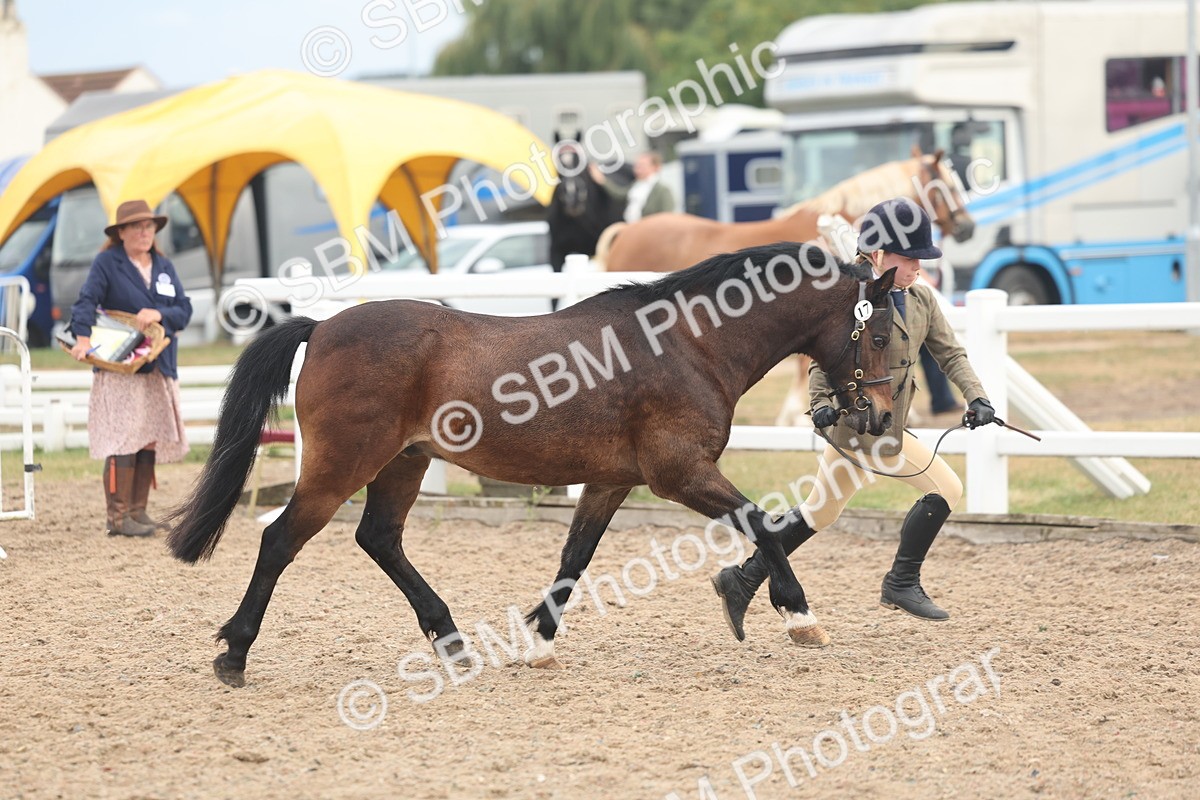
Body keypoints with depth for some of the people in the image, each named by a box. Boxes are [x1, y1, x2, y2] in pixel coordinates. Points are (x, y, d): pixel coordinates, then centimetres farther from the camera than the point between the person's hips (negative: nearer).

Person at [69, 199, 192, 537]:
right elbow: (86, 301, -16)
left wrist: (159, 313, -13)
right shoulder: (106, 263, -4)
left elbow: (184, 309, 8)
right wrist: (83, 337, -33)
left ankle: (138, 511, 13)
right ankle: (118, 518, -11)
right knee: (124, 441, -12)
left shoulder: (164, 267, 14)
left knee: (150, 441, 6)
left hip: (158, 368, 6)